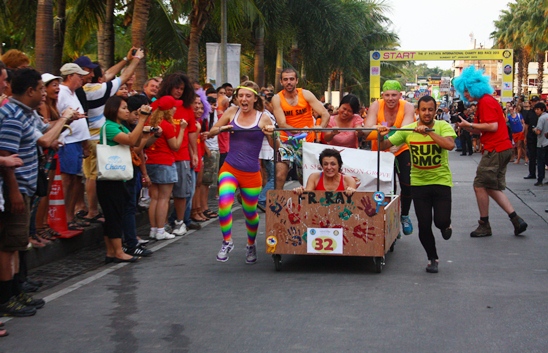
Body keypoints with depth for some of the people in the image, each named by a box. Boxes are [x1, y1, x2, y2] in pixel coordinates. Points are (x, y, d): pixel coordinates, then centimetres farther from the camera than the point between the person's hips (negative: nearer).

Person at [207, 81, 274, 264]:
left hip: (251, 173, -1)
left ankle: (251, 245, 40)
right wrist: (221, 129, -10)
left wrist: (271, 135, -22)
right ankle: (227, 242, -4)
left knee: (250, 213, 12)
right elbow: (210, 133, 11)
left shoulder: (263, 118, -2)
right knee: (224, 203, -24)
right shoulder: (232, 112, 4)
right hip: (229, 169, 1)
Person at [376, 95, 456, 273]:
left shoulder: (443, 126, -9)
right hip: (419, 183, 2)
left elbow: (450, 145, -29)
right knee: (424, 225, 3)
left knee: (441, 221, -12)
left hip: (441, 181, -2)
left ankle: (445, 225, 27)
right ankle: (432, 259, 25)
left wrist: (429, 132, -35)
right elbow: (383, 146, -1)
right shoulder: (408, 130, -3)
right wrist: (381, 136, -22)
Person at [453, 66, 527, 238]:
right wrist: (467, 127, 4)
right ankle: (516, 220, 10)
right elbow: (481, 130, 19)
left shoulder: (486, 102, -13)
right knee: (493, 187, 13)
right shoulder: (486, 101, 19)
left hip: (495, 150, -10)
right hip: (503, 149, 10)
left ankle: (484, 226, 5)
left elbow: (492, 126, -21)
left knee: (480, 185, -3)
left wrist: (470, 125, -13)